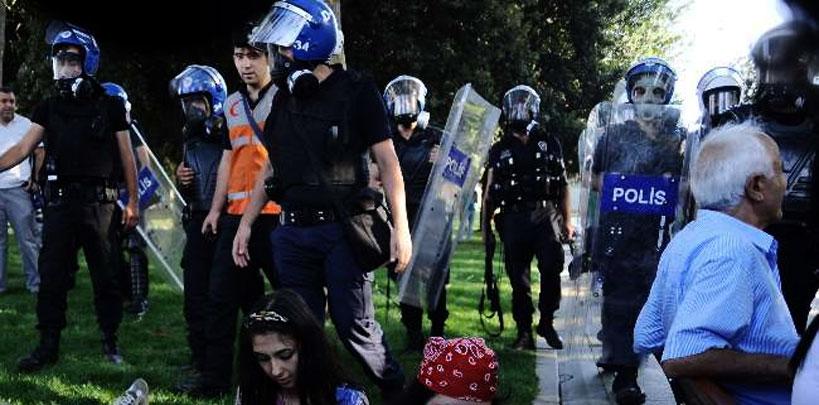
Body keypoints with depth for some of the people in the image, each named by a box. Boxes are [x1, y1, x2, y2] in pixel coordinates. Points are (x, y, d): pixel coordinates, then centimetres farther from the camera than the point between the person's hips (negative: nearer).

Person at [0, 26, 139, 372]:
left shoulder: (110, 106, 2)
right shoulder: (49, 108, 9)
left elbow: (126, 156, 5)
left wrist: (132, 202, 3)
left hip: (98, 202, -2)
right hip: (60, 201, 2)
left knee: (105, 275, 4)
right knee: (51, 275, 2)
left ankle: (110, 341, 16)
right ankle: (48, 345, 8)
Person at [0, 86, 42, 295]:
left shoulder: (26, 125, 4)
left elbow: (40, 152, 8)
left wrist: (35, 179, 0)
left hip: (19, 189, -2)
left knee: (28, 239, -3)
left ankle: (35, 283, 1)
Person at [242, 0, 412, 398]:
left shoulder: (356, 92, -5)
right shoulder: (285, 99, 13)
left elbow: (387, 161, -6)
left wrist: (400, 227, -13)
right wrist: (246, 224, 18)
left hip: (342, 230, -6)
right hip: (293, 232, 6)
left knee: (355, 326, -3)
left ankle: (398, 393, 15)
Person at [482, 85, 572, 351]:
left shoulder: (549, 144, 11)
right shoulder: (499, 151, 12)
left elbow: (563, 185, 12)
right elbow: (489, 191, 13)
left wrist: (567, 220, 8)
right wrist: (485, 225, 7)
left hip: (545, 213, -1)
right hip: (513, 218, 1)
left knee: (552, 267, -16)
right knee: (518, 278, 2)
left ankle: (547, 322, 2)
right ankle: (524, 333, 9)